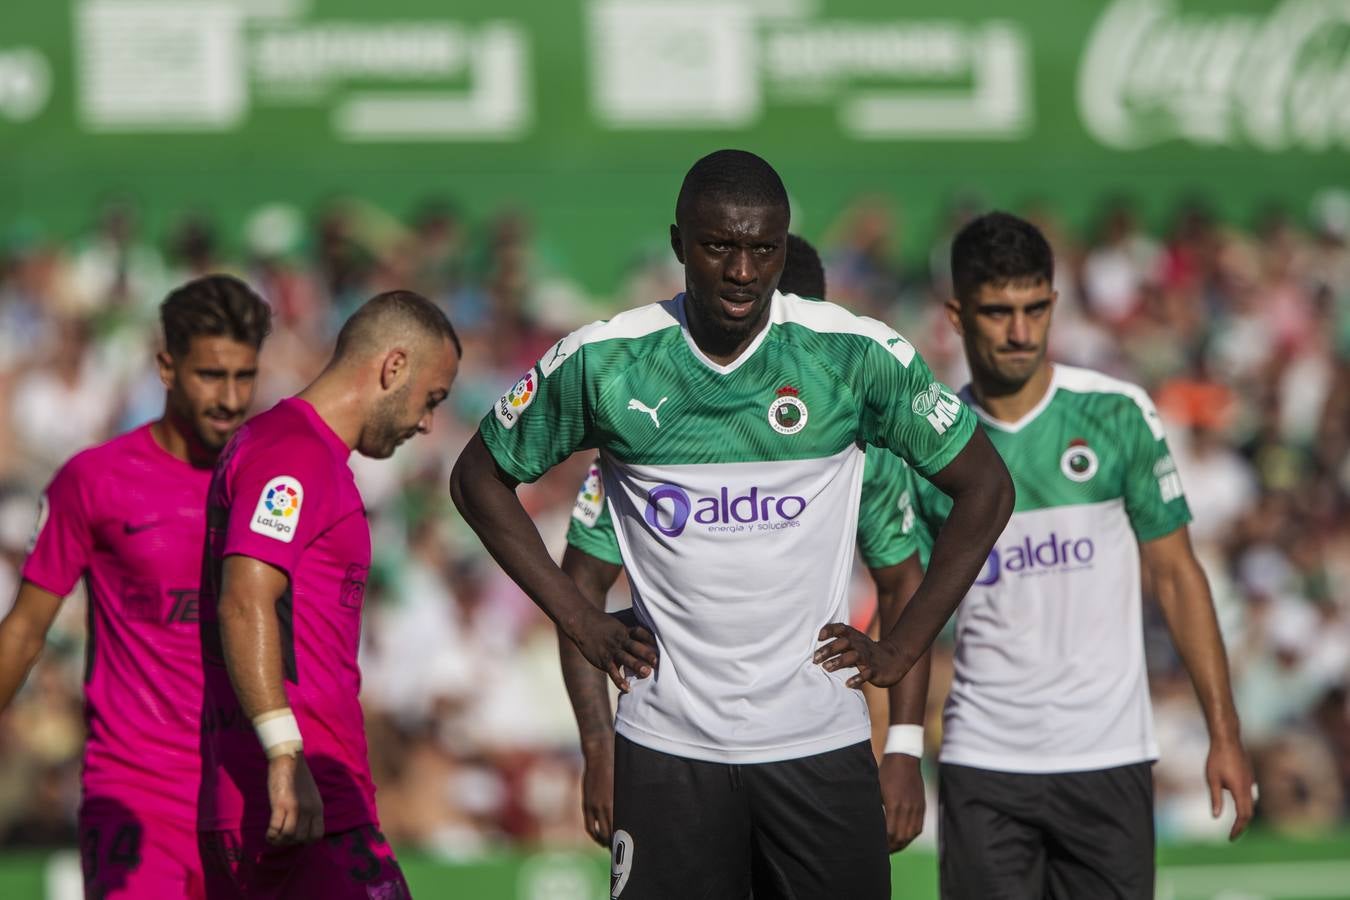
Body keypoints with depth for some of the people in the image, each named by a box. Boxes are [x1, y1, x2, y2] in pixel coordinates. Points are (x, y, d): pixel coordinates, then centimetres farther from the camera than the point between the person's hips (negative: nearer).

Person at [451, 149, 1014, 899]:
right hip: (668, 746, 0)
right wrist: (582, 624, 6)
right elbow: (480, 478, 13)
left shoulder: (856, 354, -4)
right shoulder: (602, 362, -2)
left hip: (820, 742, 0)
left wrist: (903, 650, 3)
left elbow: (985, 488, 7)